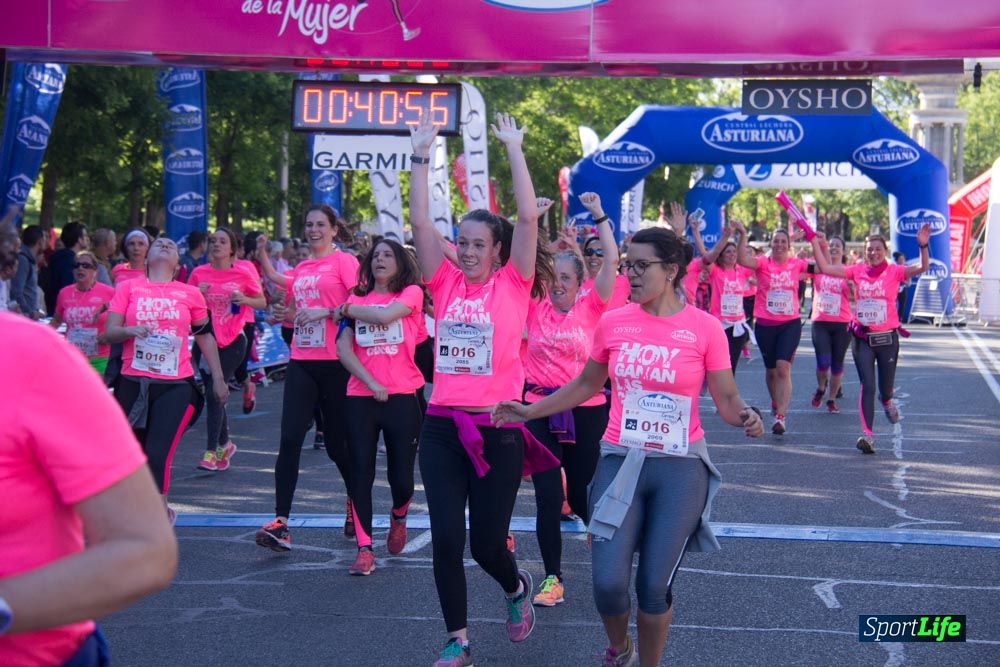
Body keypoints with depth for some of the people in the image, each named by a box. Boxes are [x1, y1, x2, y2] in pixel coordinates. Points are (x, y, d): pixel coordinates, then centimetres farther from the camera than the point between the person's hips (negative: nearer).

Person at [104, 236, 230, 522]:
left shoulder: (190, 294, 6)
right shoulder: (128, 287, 5)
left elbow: (205, 336, 16)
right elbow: (109, 332, -1)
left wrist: (218, 378, 16)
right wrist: (130, 330, -22)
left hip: (176, 386, -1)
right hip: (133, 383, 1)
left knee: (157, 455, -15)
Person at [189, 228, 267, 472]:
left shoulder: (242, 274, -4)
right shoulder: (199, 273, 2)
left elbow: (263, 302, 5)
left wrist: (245, 299, -14)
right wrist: (197, 294, -11)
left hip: (232, 342, -3)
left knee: (214, 394, -13)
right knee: (214, 394, 11)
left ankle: (211, 451, -9)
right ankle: (224, 444, 30)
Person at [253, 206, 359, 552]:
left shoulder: (344, 261, -2)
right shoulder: (301, 269, 16)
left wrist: (327, 311, -18)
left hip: (335, 362, -5)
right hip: (301, 361, 5)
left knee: (336, 443, 5)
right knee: (290, 439, -9)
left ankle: (356, 500, 32)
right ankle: (281, 523, -12)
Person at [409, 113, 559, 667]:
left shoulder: (513, 285, 0)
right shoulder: (446, 284, 6)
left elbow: (528, 217, -8)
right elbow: (420, 223, 1)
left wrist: (514, 150, -7)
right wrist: (421, 156, -2)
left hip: (497, 428, -2)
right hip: (441, 427, 2)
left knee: (487, 544, 5)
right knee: (445, 541, -1)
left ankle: (516, 589, 40)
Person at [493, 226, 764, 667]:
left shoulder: (704, 328, -7)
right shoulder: (612, 323, 1)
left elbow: (727, 399, -3)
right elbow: (586, 385, 15)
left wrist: (745, 417, -24)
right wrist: (529, 411, 11)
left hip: (681, 469, -2)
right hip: (621, 461, 2)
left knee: (654, 587, 0)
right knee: (609, 583, -7)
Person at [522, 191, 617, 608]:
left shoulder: (591, 309, 0)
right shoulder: (535, 308, 3)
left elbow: (611, 260, -9)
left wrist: (598, 215, -12)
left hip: (585, 411, -1)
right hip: (540, 409, 1)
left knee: (581, 495, 6)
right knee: (547, 498, -2)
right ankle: (553, 578, 8)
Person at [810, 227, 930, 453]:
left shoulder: (894, 271, -4)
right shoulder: (857, 271, 2)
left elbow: (923, 267, -18)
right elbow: (825, 268, -1)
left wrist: (923, 246, -33)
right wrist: (815, 243, -6)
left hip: (887, 337, -1)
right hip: (862, 338, 1)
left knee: (885, 387, 11)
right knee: (867, 386, -7)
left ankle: (887, 402, 50)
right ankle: (867, 434, -10)